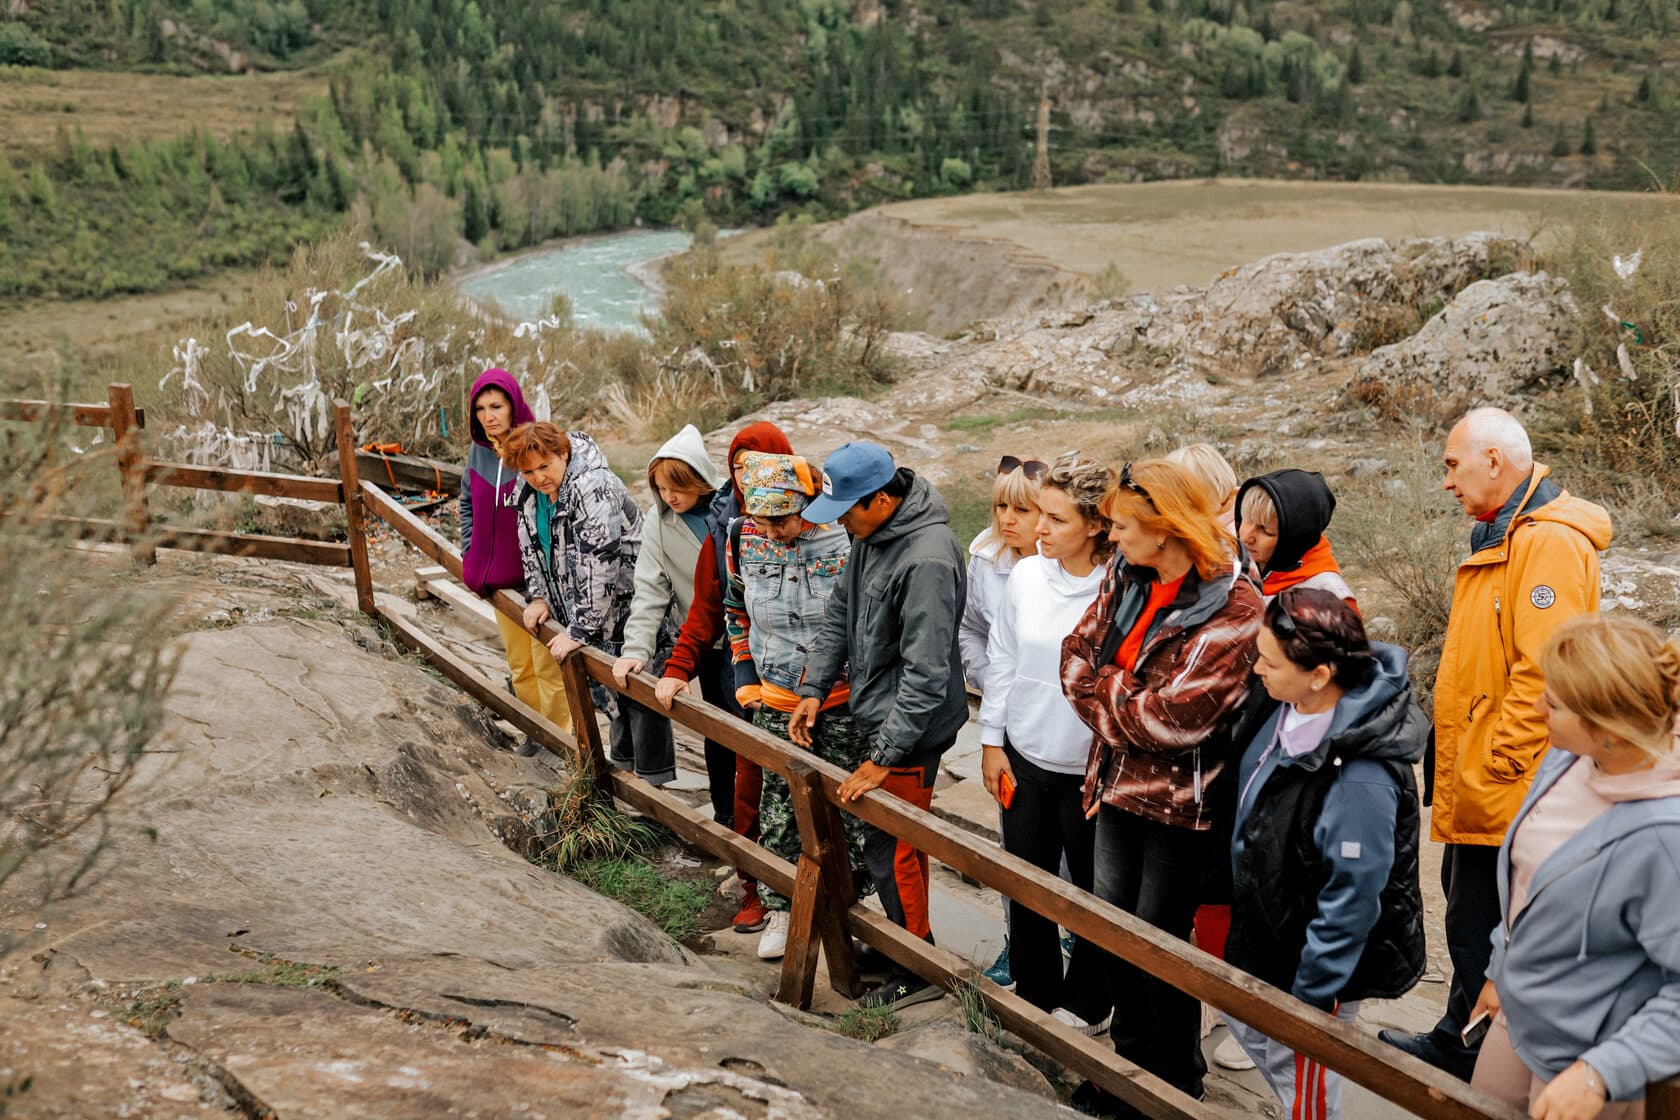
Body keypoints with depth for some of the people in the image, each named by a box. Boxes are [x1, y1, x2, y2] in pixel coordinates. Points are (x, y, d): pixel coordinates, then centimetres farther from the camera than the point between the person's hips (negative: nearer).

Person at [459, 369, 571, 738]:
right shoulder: (478, 453, 2)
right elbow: (468, 505, 19)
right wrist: (471, 556, 9)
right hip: (498, 580, 6)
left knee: (547, 666, 2)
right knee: (519, 665, 18)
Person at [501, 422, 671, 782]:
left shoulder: (593, 488, -28)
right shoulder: (531, 493, 0)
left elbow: (599, 566, -32)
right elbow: (530, 545, 19)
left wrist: (579, 630, -30)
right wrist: (537, 596, 8)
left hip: (625, 601, -9)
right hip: (582, 608, 9)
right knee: (607, 684, 19)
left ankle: (655, 779, 6)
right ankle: (624, 759, 35)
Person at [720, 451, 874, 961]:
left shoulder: (846, 540, -18)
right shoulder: (744, 538, -6)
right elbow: (736, 607, 11)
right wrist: (746, 676, 7)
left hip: (842, 700, -3)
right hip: (776, 699, 3)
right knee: (778, 803, 8)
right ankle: (781, 907, 22)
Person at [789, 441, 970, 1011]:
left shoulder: (927, 559, -27)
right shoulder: (871, 534, 3)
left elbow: (926, 674, -28)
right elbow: (840, 613, 16)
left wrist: (883, 757, -25)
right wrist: (814, 688, 9)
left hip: (910, 729, -9)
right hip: (877, 714, 9)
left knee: (888, 847, 0)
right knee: (896, 838, 19)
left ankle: (920, 969, 16)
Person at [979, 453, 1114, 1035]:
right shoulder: (1026, 576, -4)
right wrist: (992, 742, 8)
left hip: (1091, 769, -4)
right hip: (1024, 758, 4)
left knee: (1093, 889, 14)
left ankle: (1086, 1002, 34)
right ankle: (1033, 994, 34)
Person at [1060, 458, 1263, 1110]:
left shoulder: (1232, 604, -22)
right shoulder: (1125, 575, 1)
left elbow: (1177, 716, -26)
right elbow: (1078, 654, 4)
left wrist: (1104, 692, -12)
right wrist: (1123, 715, -11)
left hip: (1179, 799, -7)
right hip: (1118, 783, 7)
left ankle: (1176, 1081, 26)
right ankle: (1130, 1061, 37)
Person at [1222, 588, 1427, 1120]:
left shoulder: (1362, 779, -36)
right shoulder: (1282, 706, -11)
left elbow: (1350, 901, -27)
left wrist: (1308, 997, -18)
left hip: (1315, 958, -8)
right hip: (1264, 930, 9)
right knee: (1243, 1023, 27)